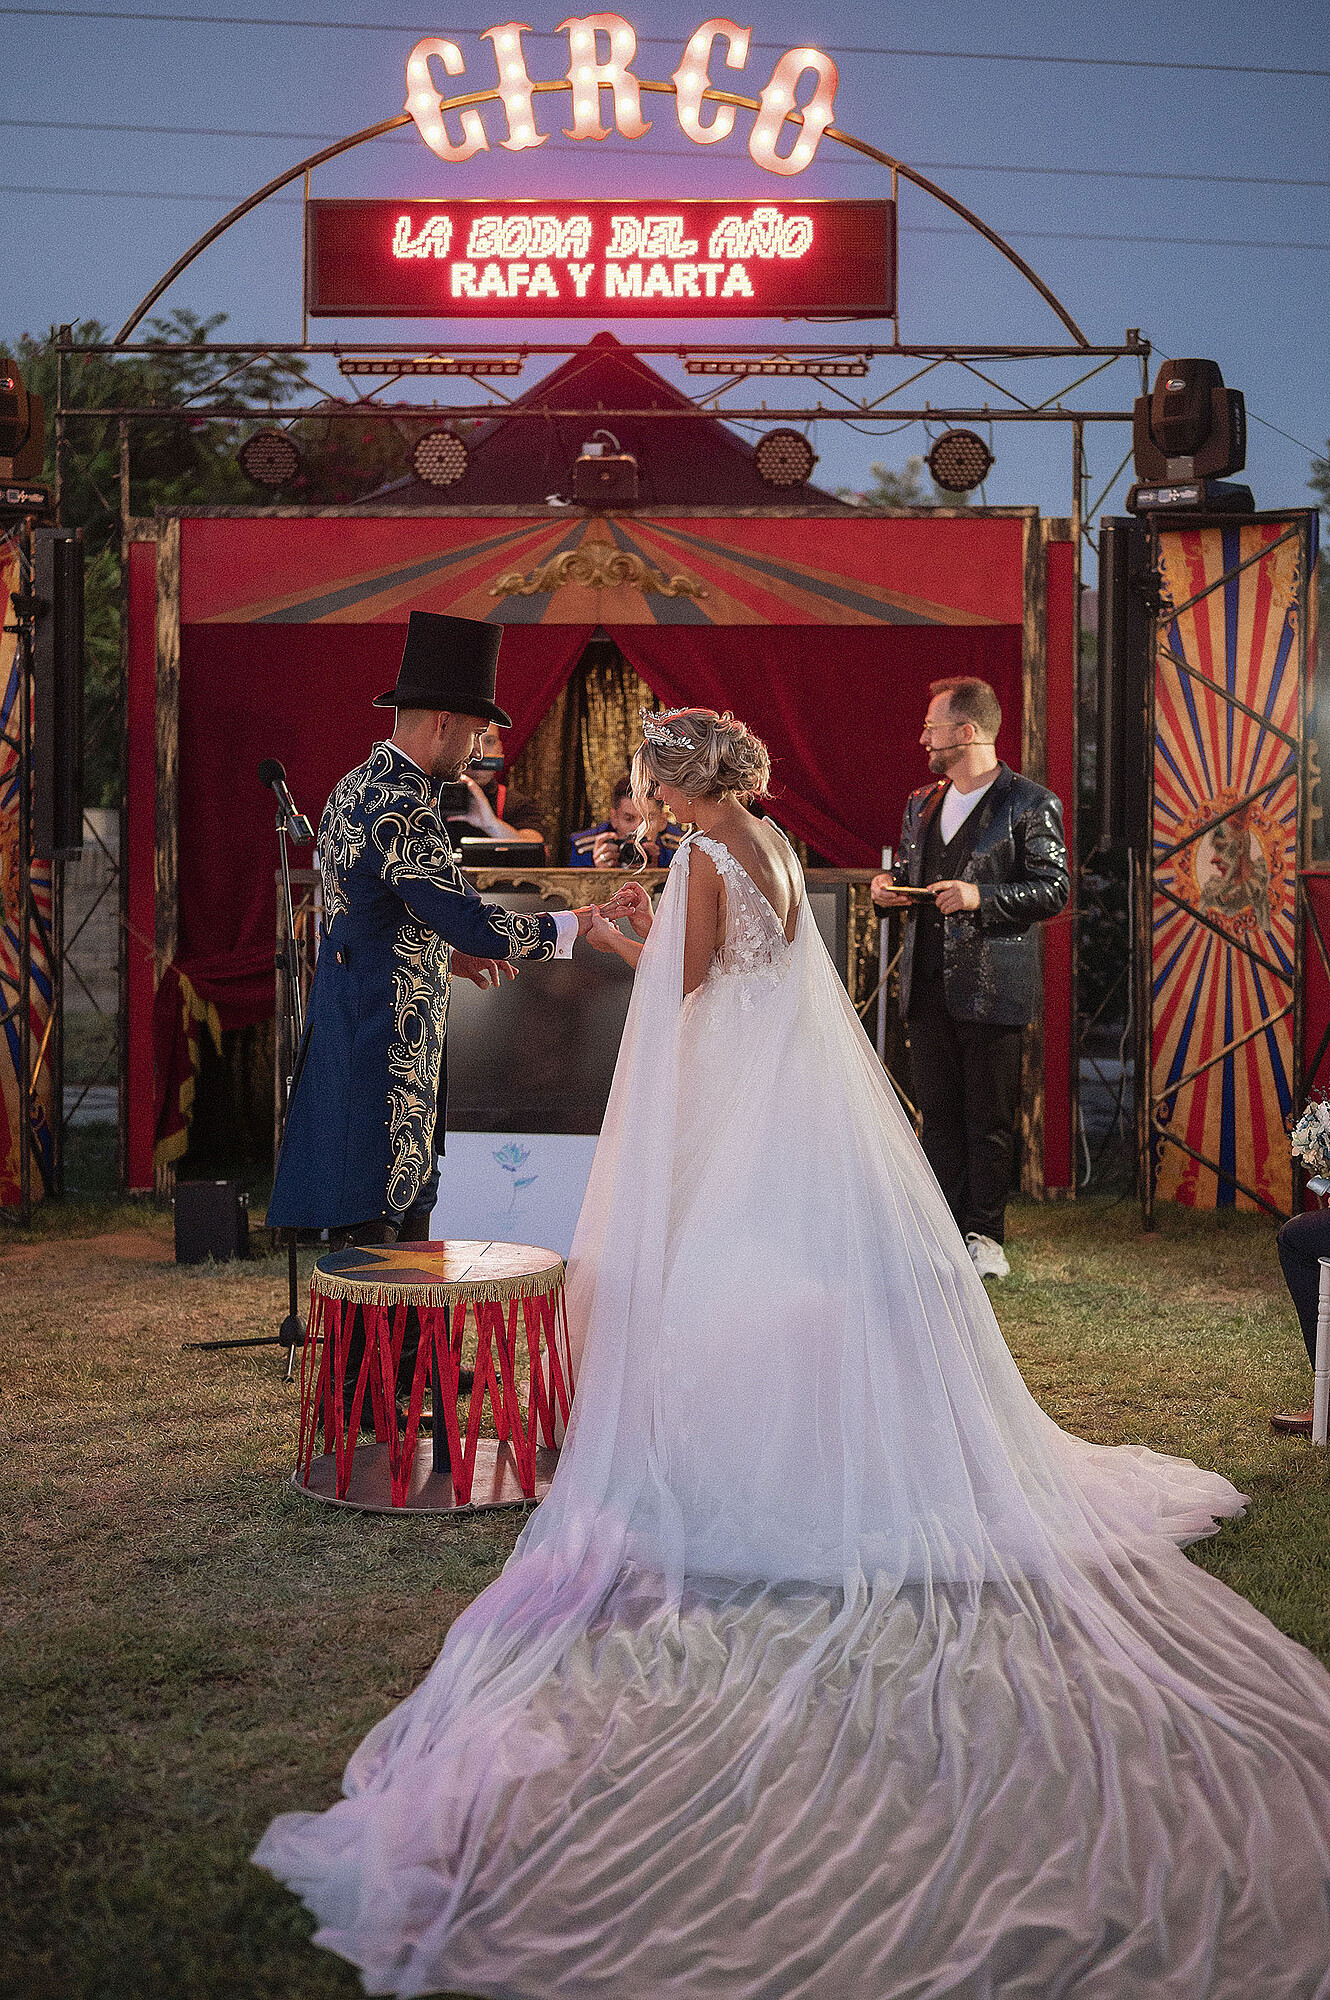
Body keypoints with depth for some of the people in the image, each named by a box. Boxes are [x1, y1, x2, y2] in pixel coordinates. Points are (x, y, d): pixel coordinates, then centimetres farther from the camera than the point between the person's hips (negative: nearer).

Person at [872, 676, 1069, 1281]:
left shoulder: (1030, 804, -6)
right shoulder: (921, 804, 16)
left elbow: (1055, 889, -9)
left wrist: (981, 897, -20)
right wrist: (891, 887, 3)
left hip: (991, 985, -6)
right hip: (928, 982, 6)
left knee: (989, 1117, 0)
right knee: (938, 1112, 10)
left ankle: (984, 1234, 9)